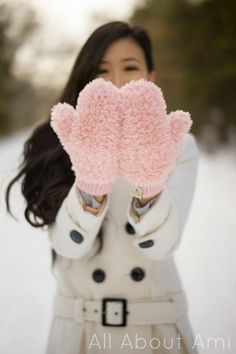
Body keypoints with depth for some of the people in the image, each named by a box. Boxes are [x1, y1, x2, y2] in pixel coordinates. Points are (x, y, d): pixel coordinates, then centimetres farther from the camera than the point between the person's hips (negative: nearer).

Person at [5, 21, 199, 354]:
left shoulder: (178, 145, -6)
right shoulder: (60, 146, -5)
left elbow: (162, 243, -19)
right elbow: (69, 244, -18)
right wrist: (91, 183, -36)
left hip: (158, 326, 0)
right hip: (79, 327, 0)